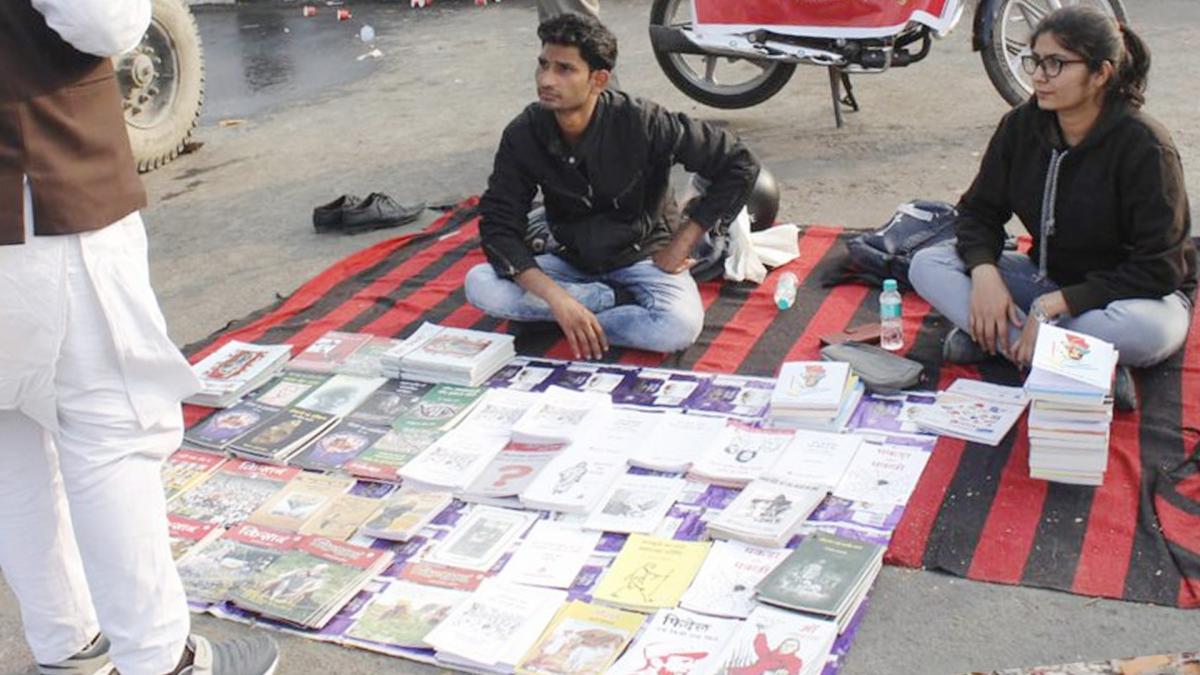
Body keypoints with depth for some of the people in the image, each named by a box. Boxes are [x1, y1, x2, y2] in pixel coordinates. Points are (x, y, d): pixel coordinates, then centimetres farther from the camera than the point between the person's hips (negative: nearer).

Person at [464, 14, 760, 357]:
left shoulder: (641, 122, -22)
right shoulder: (523, 134, -13)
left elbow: (740, 165, -16)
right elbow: (498, 226, -16)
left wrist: (681, 244, -14)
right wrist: (557, 298, -31)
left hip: (643, 256, -3)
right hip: (573, 262, 4)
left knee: (679, 327, -35)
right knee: (479, 285, -23)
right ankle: (621, 302, -12)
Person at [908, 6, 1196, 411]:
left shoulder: (1144, 146, -21)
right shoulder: (1021, 127, -6)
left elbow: (1159, 268, -23)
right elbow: (979, 211, 2)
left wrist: (1054, 304, -29)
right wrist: (984, 271, -20)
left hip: (1137, 293, -6)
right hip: (1050, 279, 6)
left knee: (1141, 330, -42)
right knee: (927, 265, -16)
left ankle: (996, 339, -24)